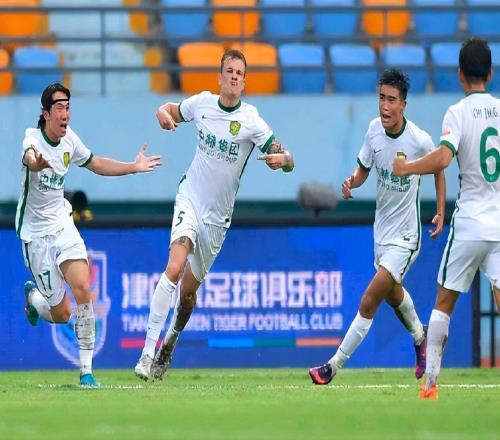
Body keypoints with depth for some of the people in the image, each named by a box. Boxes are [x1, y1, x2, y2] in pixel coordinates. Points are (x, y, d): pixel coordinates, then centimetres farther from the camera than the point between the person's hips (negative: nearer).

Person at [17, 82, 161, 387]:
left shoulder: (69, 138, -1)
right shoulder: (33, 140, -21)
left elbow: (95, 164, 19)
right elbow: (29, 158, -46)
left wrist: (133, 167, 9)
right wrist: (37, 163, -70)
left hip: (62, 224, 5)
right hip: (36, 233, -5)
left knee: (82, 288, -18)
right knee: (61, 314, -2)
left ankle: (87, 370, -13)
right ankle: (33, 296, 35)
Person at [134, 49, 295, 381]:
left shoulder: (251, 120, -12)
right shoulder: (201, 103, -4)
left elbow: (288, 160, -13)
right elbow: (170, 111, 16)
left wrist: (281, 160, -38)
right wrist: (163, 113, -8)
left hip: (218, 216, 0)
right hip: (190, 199, 0)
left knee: (189, 290, 10)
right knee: (174, 268, -25)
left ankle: (169, 344, 39)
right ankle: (148, 350, -26)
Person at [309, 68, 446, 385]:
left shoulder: (420, 141, -23)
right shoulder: (375, 129, -10)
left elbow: (439, 169, -2)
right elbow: (363, 170, 4)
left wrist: (441, 212, -5)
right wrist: (351, 183, -19)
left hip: (405, 236, -6)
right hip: (382, 227, 6)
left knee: (368, 304, -13)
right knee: (393, 295, 28)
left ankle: (335, 365, -4)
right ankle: (420, 338, 56)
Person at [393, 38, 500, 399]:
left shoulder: (458, 112, -6)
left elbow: (442, 159, -21)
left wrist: (406, 168, -6)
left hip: (468, 223, -2)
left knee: (444, 303, 11)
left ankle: (431, 382, 12)